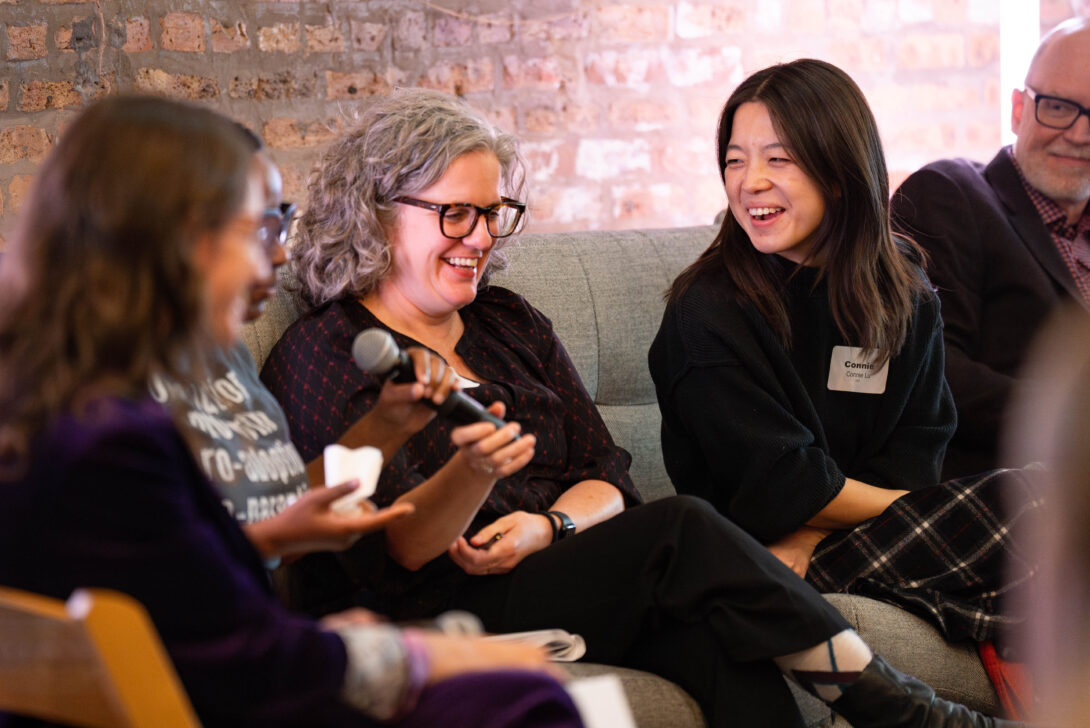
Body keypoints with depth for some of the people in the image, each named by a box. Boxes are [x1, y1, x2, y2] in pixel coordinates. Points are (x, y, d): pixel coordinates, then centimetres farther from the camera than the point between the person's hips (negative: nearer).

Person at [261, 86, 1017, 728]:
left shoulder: (510, 323, 21)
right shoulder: (324, 353, 1)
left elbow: (606, 475, 14)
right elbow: (385, 556, -10)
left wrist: (548, 527, -9)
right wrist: (471, 475, -29)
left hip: (563, 577, 6)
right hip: (450, 625, -5)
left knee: (718, 634, -29)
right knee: (683, 532, -27)